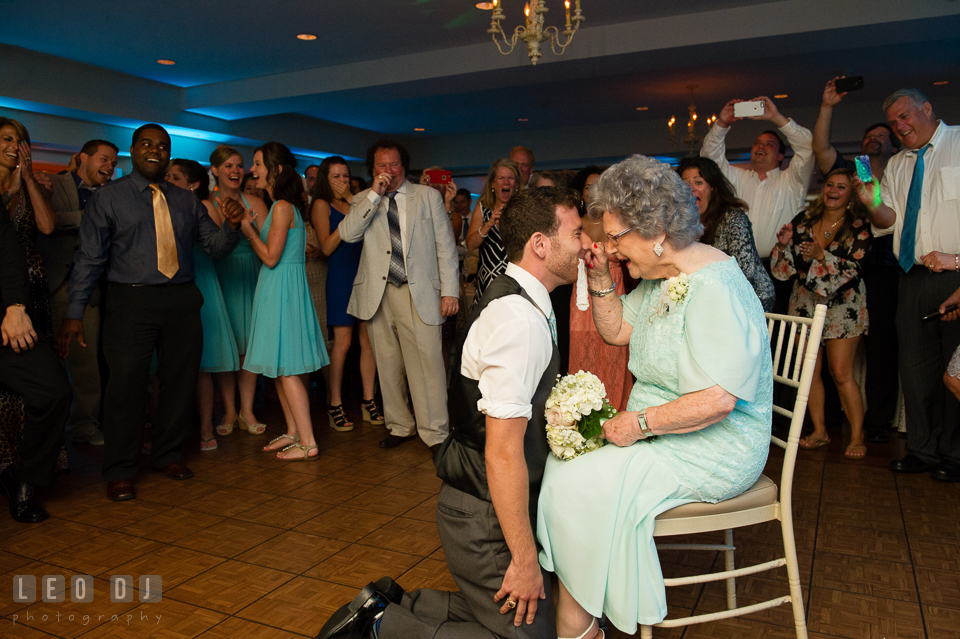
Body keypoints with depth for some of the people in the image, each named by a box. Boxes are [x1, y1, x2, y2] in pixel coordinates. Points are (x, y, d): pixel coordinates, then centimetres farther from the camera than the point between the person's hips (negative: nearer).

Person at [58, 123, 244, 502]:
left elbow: (215, 246, 12)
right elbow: (89, 257, 0)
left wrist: (232, 225, -10)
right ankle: (120, 471, 10)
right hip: (132, 300, -3)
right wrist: (74, 313, -6)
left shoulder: (186, 201, 15)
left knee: (180, 379, 8)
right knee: (126, 382, -5)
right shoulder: (108, 197, 5)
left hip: (182, 300, 4)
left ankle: (167, 455, 26)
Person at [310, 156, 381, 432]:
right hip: (341, 277, -5)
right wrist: (348, 215, -12)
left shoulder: (353, 204, 17)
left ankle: (368, 402, 11)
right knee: (342, 343, -6)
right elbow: (327, 247, -8)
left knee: (369, 341, 3)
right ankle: (335, 406, 4)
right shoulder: (322, 205, 2)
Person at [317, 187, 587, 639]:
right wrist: (524, 559, -21)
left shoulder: (521, 301, 8)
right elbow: (504, 452, -26)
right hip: (486, 516, -10)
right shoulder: (519, 320, -24)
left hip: (482, 502, 10)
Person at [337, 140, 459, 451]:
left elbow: (445, 245, 6)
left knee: (426, 361, -8)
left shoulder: (428, 196, 9)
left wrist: (449, 290, -2)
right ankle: (400, 426, 24)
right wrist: (374, 195, -10)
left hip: (419, 292, -2)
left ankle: (435, 434, 0)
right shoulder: (363, 200, 12)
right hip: (378, 294, 3)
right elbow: (347, 234, -6)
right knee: (388, 364, 9)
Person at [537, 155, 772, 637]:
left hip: (711, 450, -9)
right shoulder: (661, 276, 7)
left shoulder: (715, 288, -24)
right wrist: (600, 278, 2)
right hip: (657, 431, 10)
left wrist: (639, 424, -21)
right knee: (560, 455, -4)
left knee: (575, 484, -18)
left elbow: (717, 399, -29)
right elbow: (617, 331, 17)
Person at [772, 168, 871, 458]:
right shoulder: (804, 219, 3)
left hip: (842, 306, -3)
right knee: (809, 371, 3)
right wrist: (784, 245, -16)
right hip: (805, 302, 3)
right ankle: (819, 431, 17)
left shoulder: (859, 226, -6)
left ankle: (857, 437, 8)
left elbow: (852, 268, -15)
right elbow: (787, 264, 4)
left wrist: (822, 255, -29)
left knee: (841, 374, -5)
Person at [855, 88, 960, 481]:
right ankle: (923, 449, 19)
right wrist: (873, 203, -10)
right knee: (915, 366, 8)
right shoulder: (897, 165, 17)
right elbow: (890, 222, 11)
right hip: (913, 277, 5)